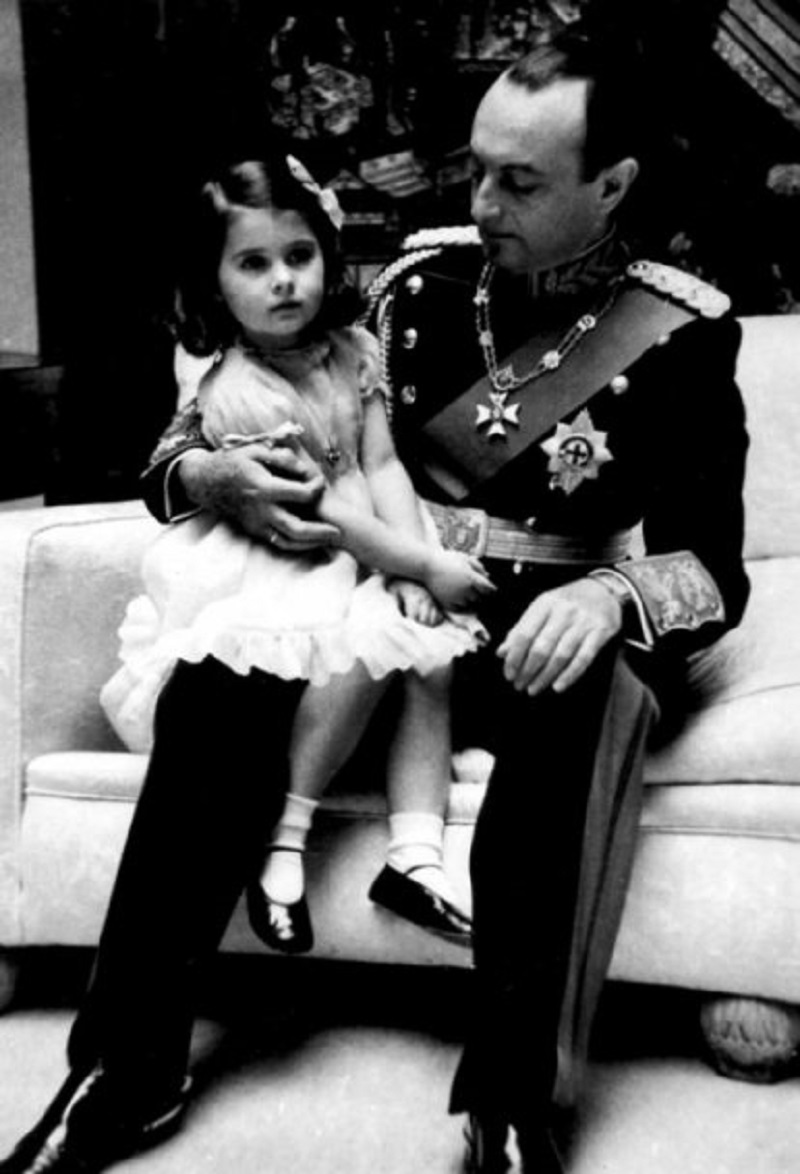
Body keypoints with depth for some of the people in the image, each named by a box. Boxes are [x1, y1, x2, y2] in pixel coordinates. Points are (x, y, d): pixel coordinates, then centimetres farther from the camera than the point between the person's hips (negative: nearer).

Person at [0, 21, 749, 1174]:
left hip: (551, 633, -2)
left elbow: (711, 566, -8)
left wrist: (608, 592, -31)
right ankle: (129, 1064, -15)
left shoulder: (678, 336, -5)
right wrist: (211, 476, -18)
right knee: (211, 689, -26)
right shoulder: (422, 281, 1)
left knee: (576, 705, -38)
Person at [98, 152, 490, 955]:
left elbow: (383, 467, -1)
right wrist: (424, 566, -18)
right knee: (365, 649, -31)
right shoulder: (235, 392, -18)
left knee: (434, 656, -13)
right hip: (272, 576, -7)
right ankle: (283, 837, -19)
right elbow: (320, 511, -19)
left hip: (361, 559, 7)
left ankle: (414, 849, -11)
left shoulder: (352, 351, 4)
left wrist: (411, 572, -15)